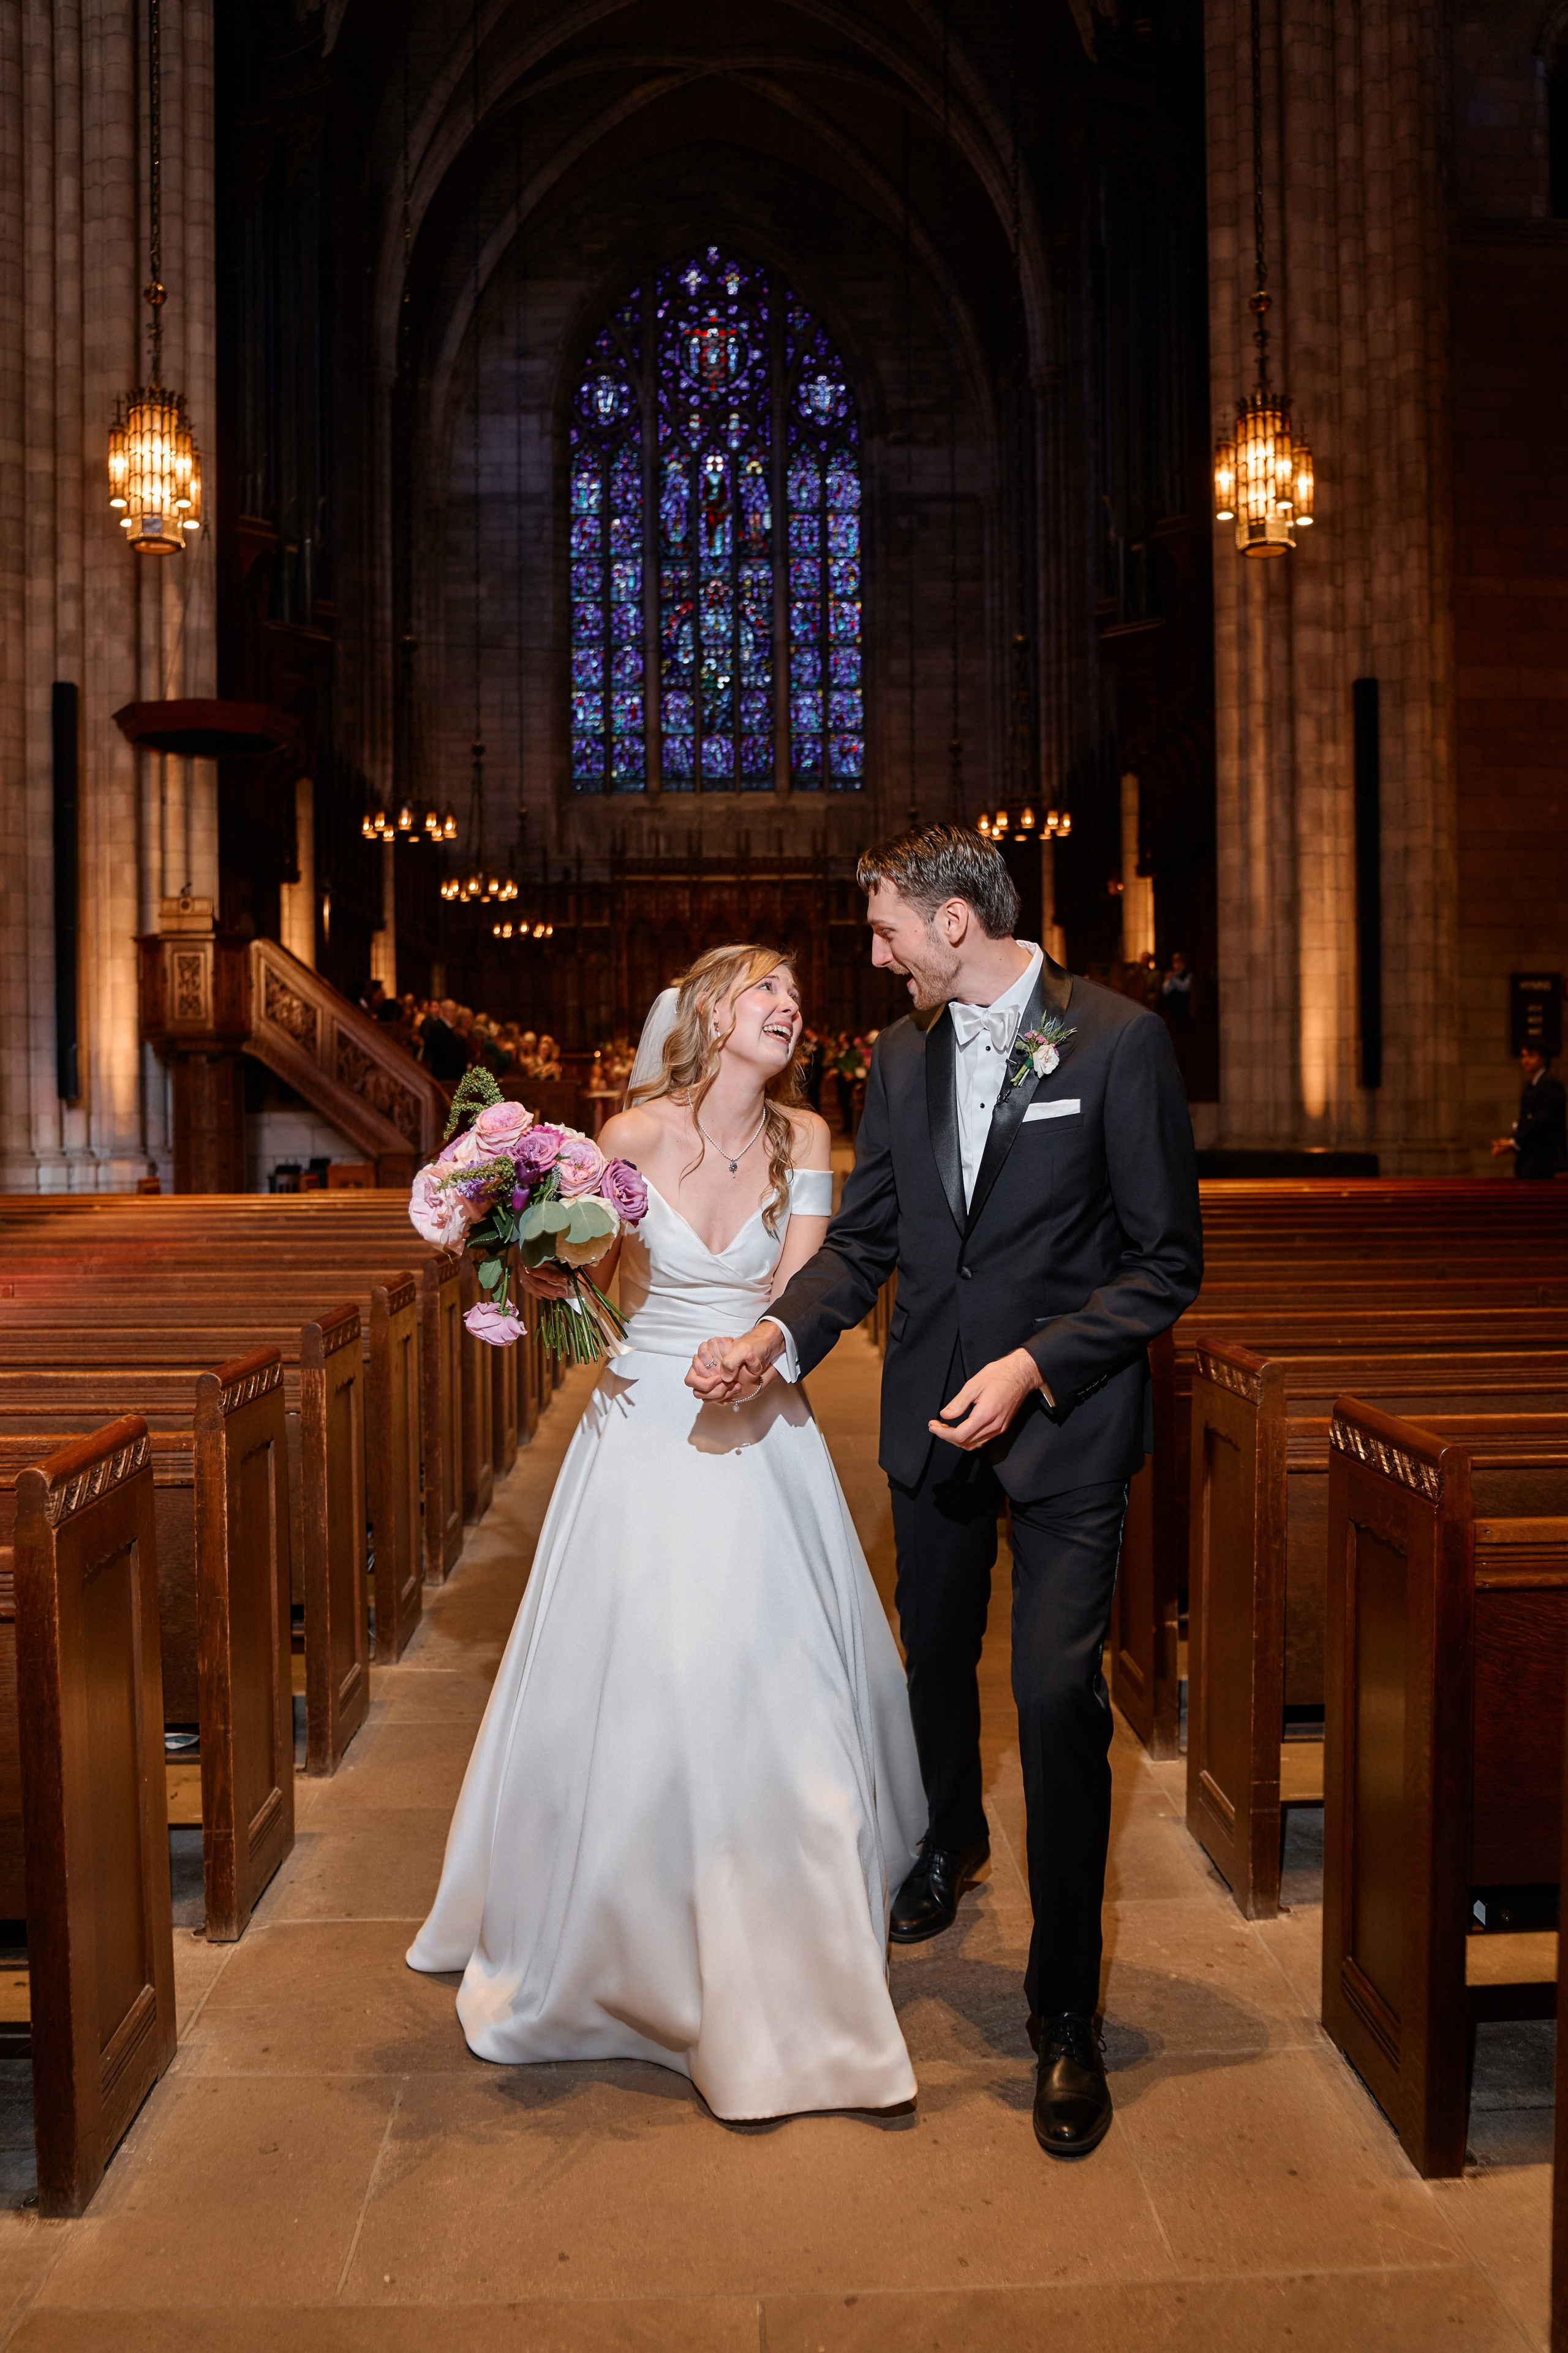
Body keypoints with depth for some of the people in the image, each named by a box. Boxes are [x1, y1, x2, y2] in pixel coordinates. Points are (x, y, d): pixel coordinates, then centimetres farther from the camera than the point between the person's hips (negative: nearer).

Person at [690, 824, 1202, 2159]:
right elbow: (865, 1237, 6)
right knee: (937, 1657, 22)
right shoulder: (901, 1057, 4)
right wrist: (779, 1335, -11)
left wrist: (1035, 1365, -21)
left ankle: (1066, 2012, 12)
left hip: (1068, 1417, -5)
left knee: (1058, 1697, -7)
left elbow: (1168, 1259, -12)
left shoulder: (1120, 1039, -12)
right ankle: (951, 1840, 54)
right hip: (933, 1413, 5)